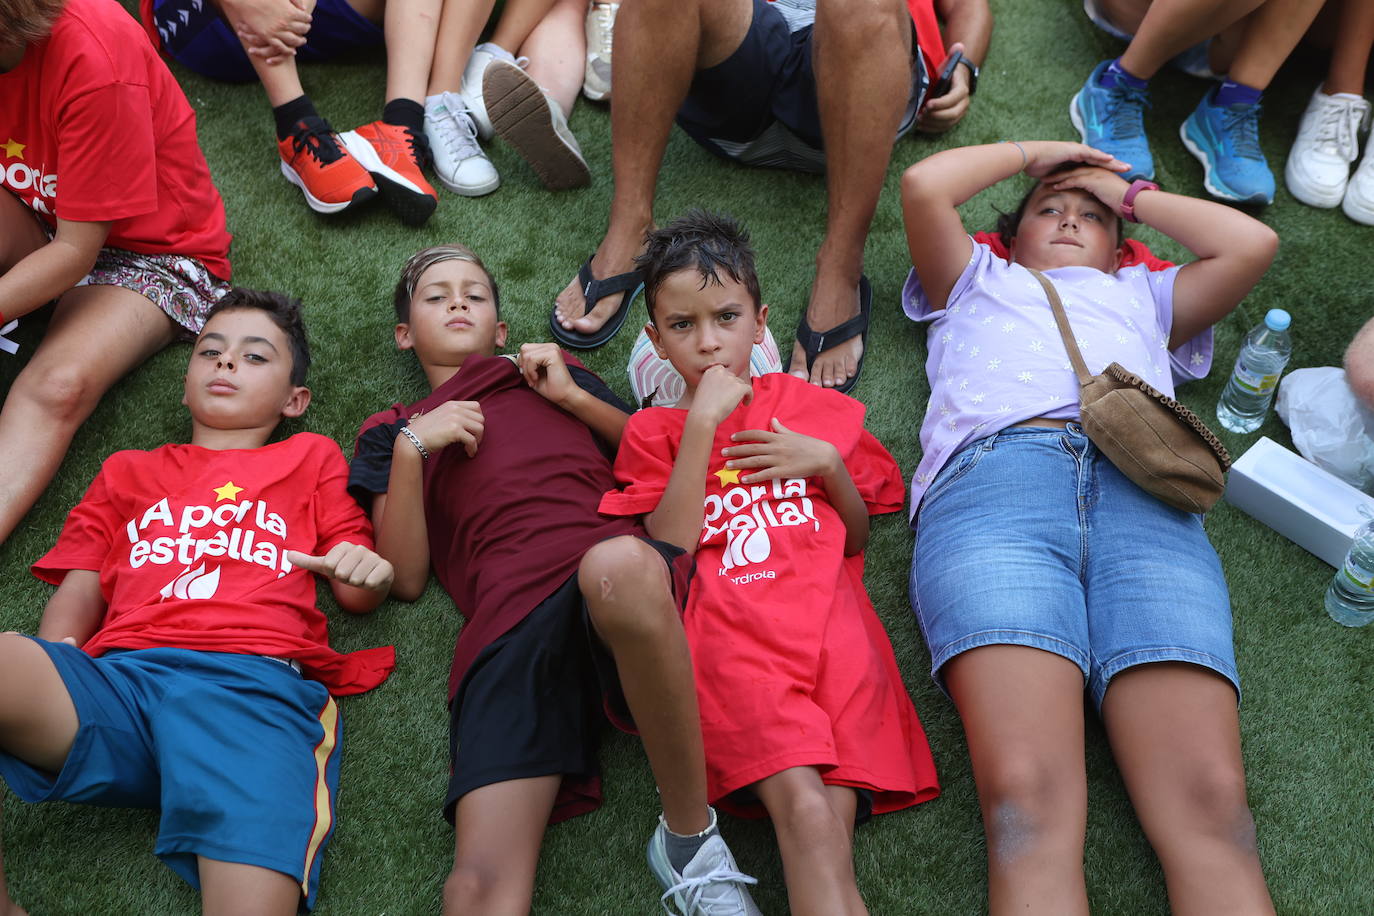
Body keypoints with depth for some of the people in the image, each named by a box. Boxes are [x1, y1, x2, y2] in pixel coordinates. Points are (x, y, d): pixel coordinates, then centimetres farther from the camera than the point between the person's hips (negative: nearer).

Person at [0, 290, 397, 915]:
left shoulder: (311, 458, 31)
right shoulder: (127, 471, 35)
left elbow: (357, 597, 25)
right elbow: (78, 589, 24)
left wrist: (368, 570, -1)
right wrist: (52, 664, 1)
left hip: (254, 684, -2)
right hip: (117, 676, 3)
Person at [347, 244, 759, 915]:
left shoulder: (554, 373, 35)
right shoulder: (394, 430, 31)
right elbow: (405, 577, 16)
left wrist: (573, 397, 13)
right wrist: (414, 447, 6)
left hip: (617, 555, 0)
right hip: (509, 613, 0)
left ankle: (691, 836, -26)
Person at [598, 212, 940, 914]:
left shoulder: (814, 408, 25)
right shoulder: (654, 430, 19)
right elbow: (671, 547, 2)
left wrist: (828, 463, 7)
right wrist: (702, 423, -1)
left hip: (832, 624, 2)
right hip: (732, 638, -2)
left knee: (834, 821, -23)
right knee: (803, 810, -28)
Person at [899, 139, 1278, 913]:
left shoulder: (1142, 296, 46)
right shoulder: (978, 281, 42)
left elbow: (1254, 243, 33)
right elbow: (924, 186, 28)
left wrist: (1132, 194, 45)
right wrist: (1032, 152, 43)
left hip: (1144, 493, 2)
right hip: (992, 478, -2)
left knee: (1215, 807, -25)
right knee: (1028, 801, -29)